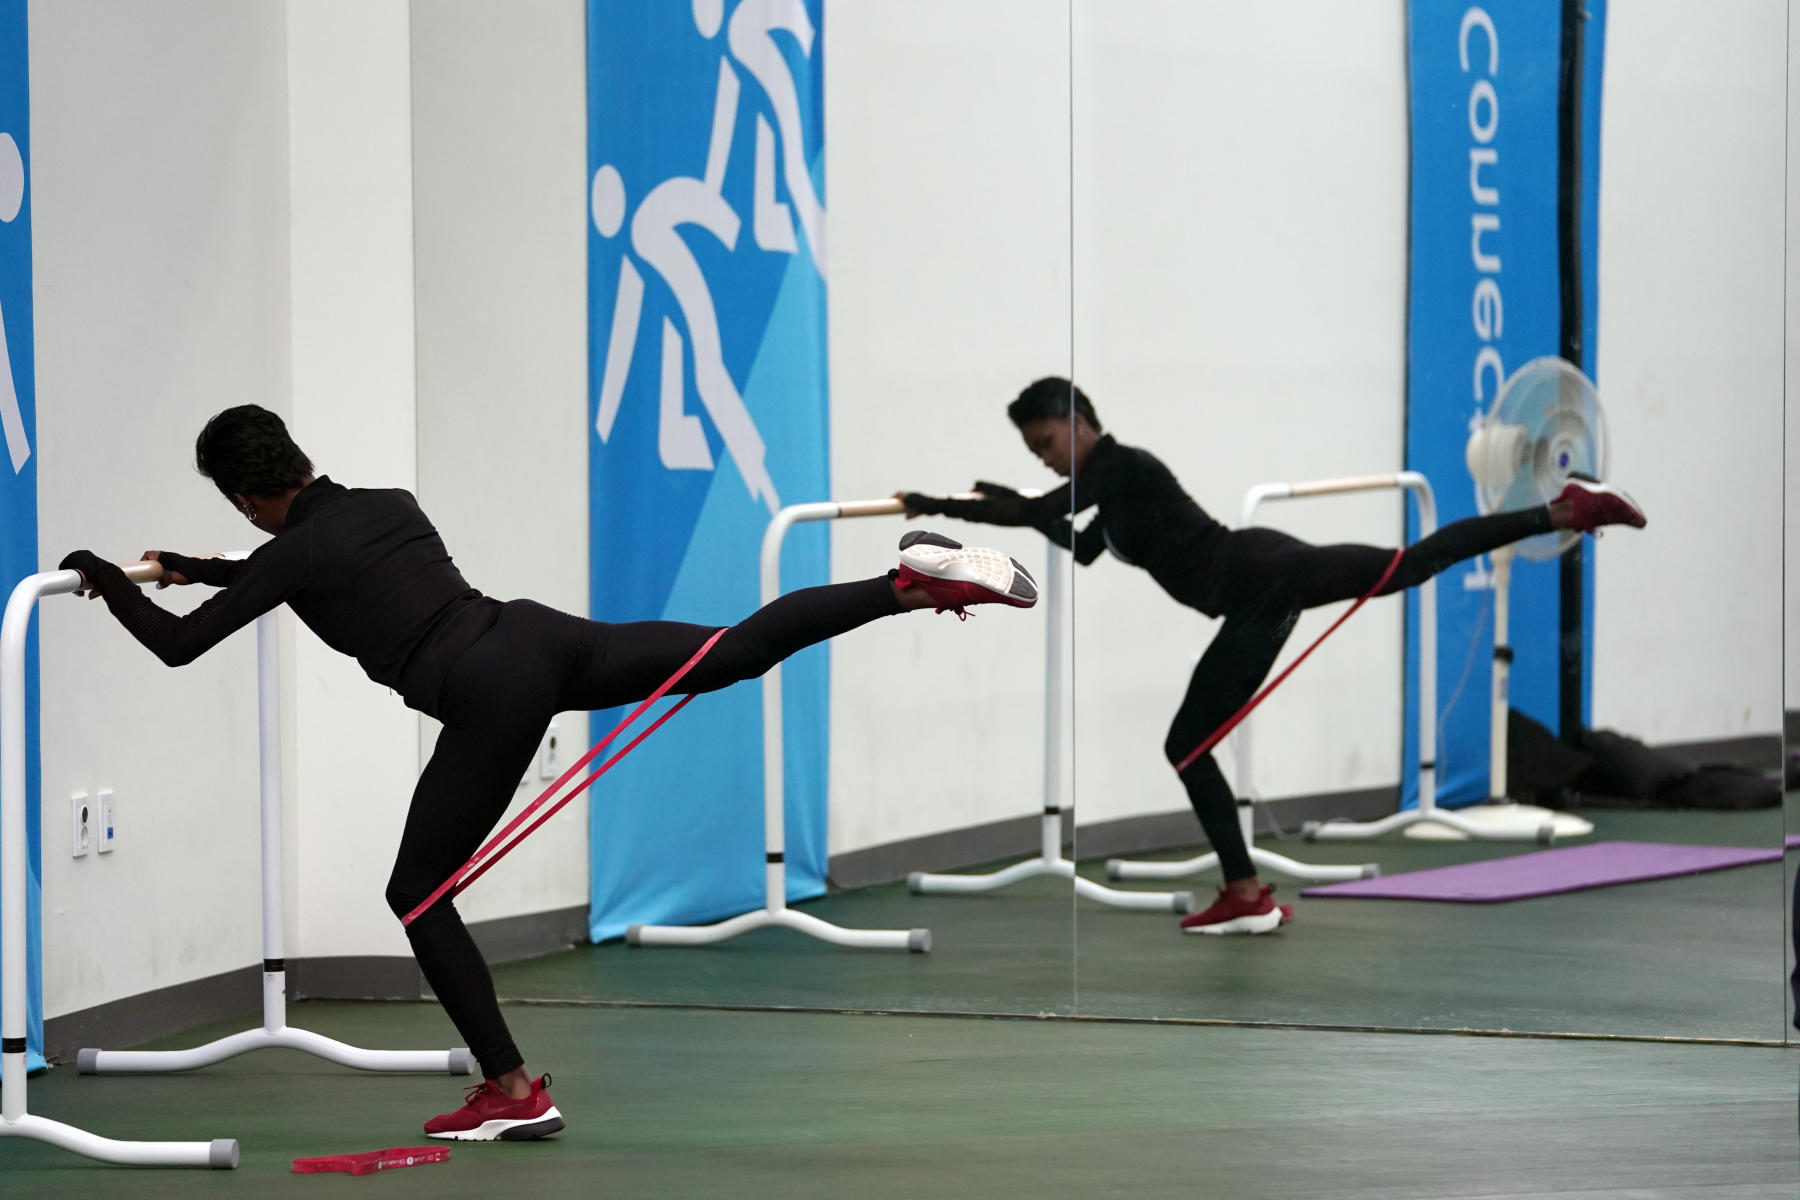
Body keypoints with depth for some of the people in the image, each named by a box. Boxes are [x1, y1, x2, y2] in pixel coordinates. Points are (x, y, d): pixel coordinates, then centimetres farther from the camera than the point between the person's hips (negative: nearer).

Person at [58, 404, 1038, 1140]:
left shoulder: (295, 552, 2)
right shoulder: (388, 502, 22)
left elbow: (178, 646, 6)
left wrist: (111, 585, 23)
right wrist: (195, 569, 48)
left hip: (489, 696, -7)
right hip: (545, 637, 7)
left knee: (416, 895, 7)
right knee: (745, 646, 3)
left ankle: (516, 1092, 7)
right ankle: (914, 583, -14)